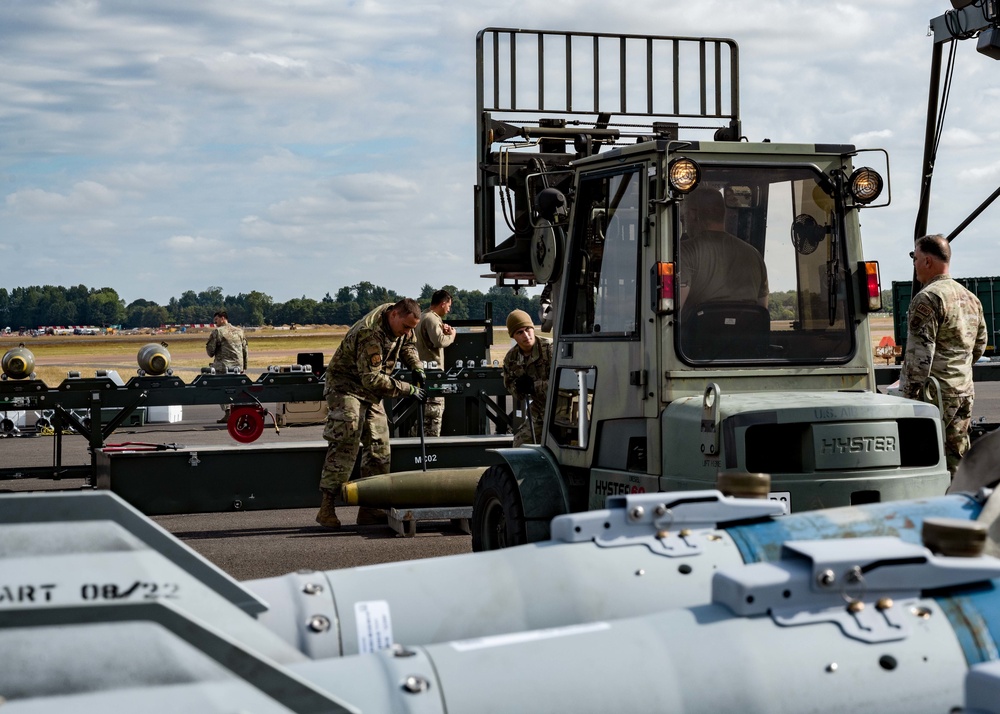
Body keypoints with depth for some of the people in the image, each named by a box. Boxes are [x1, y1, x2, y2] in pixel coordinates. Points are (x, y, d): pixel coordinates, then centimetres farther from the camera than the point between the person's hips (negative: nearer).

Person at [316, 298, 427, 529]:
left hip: (371, 392, 9)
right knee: (345, 445, -20)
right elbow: (372, 379, -34)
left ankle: (369, 509, 9)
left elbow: (407, 345, 16)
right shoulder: (370, 335, -32)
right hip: (347, 386, -9)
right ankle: (326, 507, -19)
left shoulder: (400, 319, -5)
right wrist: (408, 390, -29)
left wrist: (416, 367, -2)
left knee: (378, 447, 5)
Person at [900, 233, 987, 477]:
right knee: (956, 458, 11)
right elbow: (979, 346, 22)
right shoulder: (971, 299, 14)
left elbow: (920, 354, -17)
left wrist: (910, 395, -15)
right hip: (965, 392, 8)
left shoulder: (927, 298, -13)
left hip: (935, 393, -8)